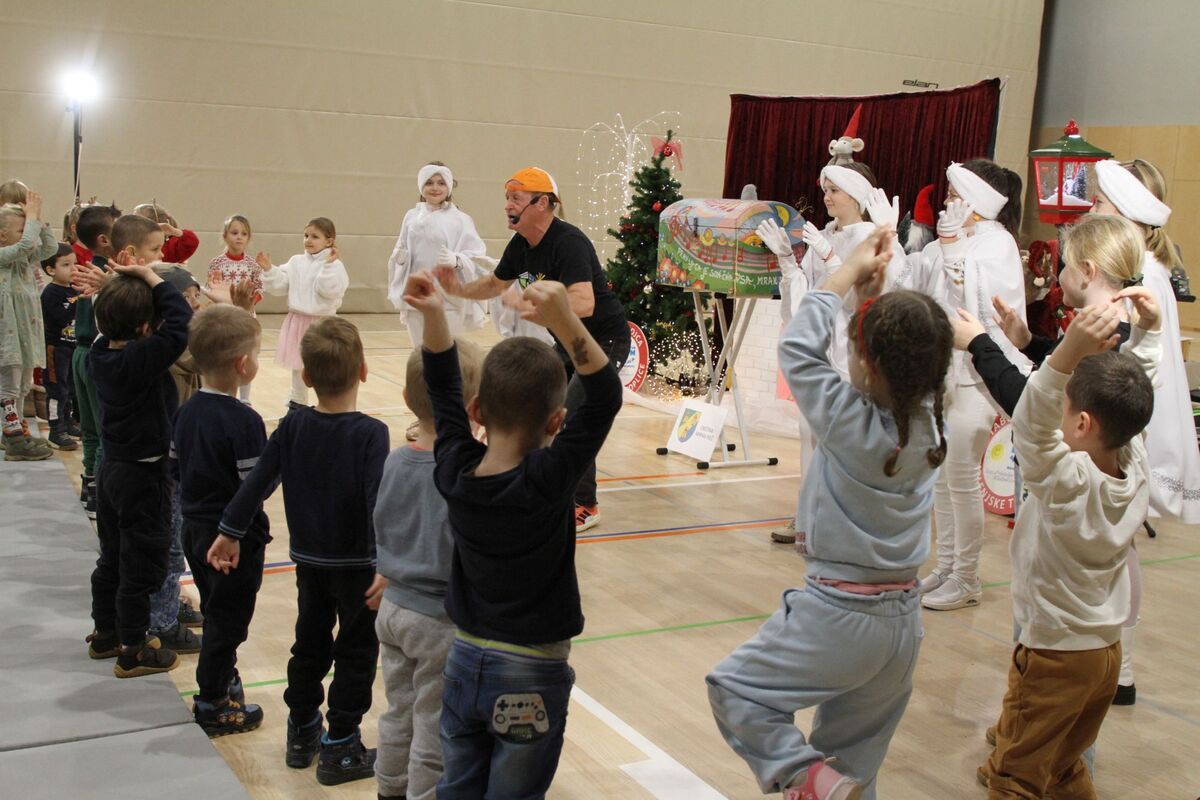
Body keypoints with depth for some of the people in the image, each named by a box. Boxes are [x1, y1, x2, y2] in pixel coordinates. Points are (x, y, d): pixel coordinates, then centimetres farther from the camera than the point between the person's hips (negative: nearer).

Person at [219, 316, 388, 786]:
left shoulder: (293, 426, -5)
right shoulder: (370, 434, -19)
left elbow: (257, 481, -2)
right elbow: (377, 500, -27)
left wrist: (230, 532, 8)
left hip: (308, 561, 5)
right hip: (356, 564, -5)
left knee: (310, 646, 21)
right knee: (355, 655, 9)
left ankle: (302, 734, 32)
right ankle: (340, 750, 14)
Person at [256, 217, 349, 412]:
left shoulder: (334, 265, -11)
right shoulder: (296, 262, 7)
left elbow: (329, 290, -23)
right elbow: (279, 285, 7)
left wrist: (328, 265, -28)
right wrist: (268, 269, -5)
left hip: (321, 323, -6)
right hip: (297, 321, 6)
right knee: (297, 366, 17)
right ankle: (297, 404, 31)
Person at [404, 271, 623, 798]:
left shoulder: (453, 471, -9)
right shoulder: (548, 480, -23)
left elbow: (444, 391, 5)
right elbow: (605, 398, -27)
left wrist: (433, 316, 0)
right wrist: (565, 324, -36)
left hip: (464, 661, 5)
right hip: (531, 676, -5)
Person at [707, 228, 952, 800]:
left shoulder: (851, 423, -21)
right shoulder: (929, 421, -5)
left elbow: (797, 348, -11)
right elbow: (899, 355, 12)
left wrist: (850, 274, -3)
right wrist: (875, 292, 4)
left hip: (838, 616, -7)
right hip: (903, 619, 7)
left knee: (734, 689, 11)